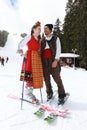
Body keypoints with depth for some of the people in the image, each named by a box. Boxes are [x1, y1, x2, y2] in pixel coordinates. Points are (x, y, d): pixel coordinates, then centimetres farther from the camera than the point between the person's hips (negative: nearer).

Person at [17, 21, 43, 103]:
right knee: (30, 76, -12)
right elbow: (21, 44, -6)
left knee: (36, 76, 5)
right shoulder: (29, 36, 1)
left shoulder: (39, 39, 18)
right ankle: (27, 94, 0)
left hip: (37, 58, 7)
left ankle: (29, 93, 16)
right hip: (30, 57, -7)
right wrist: (20, 49, -21)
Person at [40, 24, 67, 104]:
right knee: (46, 78, 5)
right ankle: (49, 93, 22)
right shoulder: (42, 40, 16)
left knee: (57, 78, -7)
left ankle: (62, 94, 6)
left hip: (53, 61, -3)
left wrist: (56, 60, -13)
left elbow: (58, 50, 0)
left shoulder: (56, 38, 8)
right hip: (44, 61, 3)